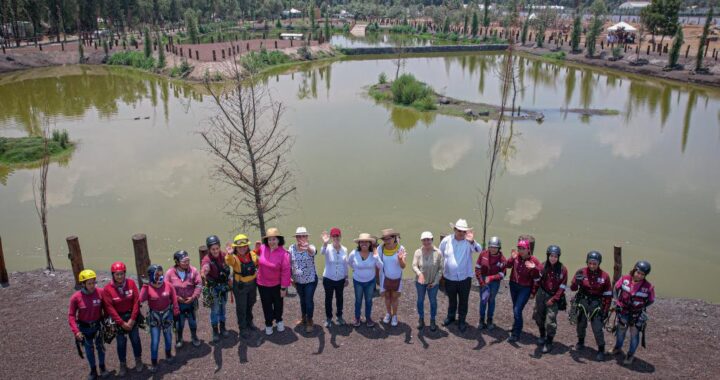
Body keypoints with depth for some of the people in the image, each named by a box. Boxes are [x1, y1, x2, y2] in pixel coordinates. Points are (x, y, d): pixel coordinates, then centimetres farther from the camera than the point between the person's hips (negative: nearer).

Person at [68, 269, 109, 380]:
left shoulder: (100, 292, -19)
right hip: (84, 327, -1)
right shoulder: (76, 297, -21)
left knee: (100, 347, 16)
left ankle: (102, 367, 37)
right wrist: (76, 331, -18)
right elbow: (71, 315, -12)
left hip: (97, 325, 1)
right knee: (89, 349, 15)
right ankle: (93, 370, 35)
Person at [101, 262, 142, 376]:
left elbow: (136, 301, -10)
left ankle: (138, 361, 31)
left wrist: (132, 319, -13)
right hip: (118, 318, -1)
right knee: (121, 342, 8)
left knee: (135, 339, 10)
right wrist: (122, 323, -14)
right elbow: (109, 308, -14)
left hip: (132, 316, 1)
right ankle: (123, 365, 26)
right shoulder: (107, 289, -15)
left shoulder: (131, 283, -11)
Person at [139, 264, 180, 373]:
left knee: (168, 336, 19)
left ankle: (168, 354, 44)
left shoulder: (168, 285, -11)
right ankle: (153, 363, 13)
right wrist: (145, 286, -33)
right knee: (155, 340, -1)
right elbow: (141, 300, -33)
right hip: (154, 316, -2)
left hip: (167, 314, 2)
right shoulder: (148, 288, -16)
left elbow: (174, 299, 0)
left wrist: (176, 312, 3)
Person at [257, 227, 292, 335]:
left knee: (278, 304, 19)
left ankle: (279, 320, 45)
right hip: (262, 284, 2)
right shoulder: (263, 248, -12)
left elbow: (285, 272, -18)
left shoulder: (283, 254, -23)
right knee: (266, 305, 15)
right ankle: (268, 324, 36)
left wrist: (284, 288, -15)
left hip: (277, 285, -2)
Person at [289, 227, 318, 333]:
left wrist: (307, 248, -69)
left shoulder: (310, 247, -19)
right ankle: (303, 317, 41)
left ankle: (309, 321, 22)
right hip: (298, 280, 3)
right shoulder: (292, 248, -9)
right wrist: (290, 277, 3)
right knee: (302, 299, 20)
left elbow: (312, 252, -45)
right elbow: (289, 264, 2)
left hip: (310, 280, -3)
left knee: (309, 300, 3)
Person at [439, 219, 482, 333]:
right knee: (451, 299, 22)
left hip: (464, 278, -1)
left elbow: (478, 250, -34)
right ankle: (450, 317, 44)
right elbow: (440, 256, 5)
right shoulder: (446, 240, -8)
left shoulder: (468, 242, -14)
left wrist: (472, 242, -55)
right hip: (449, 278, 2)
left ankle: (462, 321, 31)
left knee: (463, 301, 13)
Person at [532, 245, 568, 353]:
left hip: (554, 296, -3)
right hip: (541, 294, 3)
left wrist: (553, 299, -11)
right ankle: (542, 336, 39)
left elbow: (562, 287, -9)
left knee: (550, 320, -8)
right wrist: (534, 291, -8)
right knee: (539, 316, 15)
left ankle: (549, 343, 6)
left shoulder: (562, 269, -10)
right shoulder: (543, 266, -5)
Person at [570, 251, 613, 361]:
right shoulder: (581, 272, -10)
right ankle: (581, 342, 43)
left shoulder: (604, 276, -10)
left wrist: (606, 310, -3)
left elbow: (608, 295, -2)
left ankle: (601, 350, 14)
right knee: (581, 324, 18)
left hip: (596, 304, -2)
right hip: (582, 301, 2)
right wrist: (576, 281, -31)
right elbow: (573, 288, -9)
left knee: (597, 328, -3)